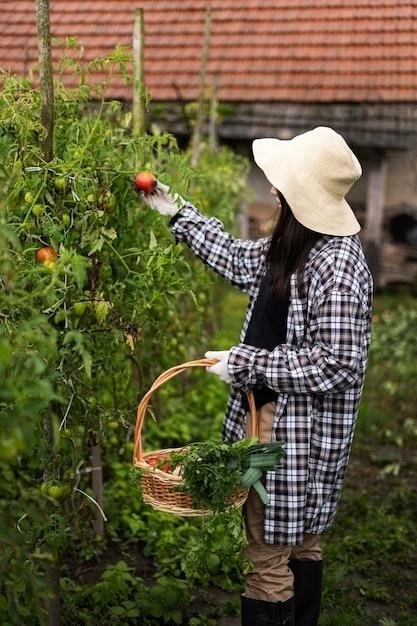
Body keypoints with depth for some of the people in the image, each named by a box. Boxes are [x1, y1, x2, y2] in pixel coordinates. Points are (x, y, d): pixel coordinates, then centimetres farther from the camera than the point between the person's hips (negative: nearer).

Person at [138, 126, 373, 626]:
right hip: (274, 414, 10)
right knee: (300, 544, 24)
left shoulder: (336, 266, -25)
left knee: (268, 554, 2)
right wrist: (176, 213, 22)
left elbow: (334, 364, -26)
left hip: (299, 430, -10)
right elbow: (241, 261, 21)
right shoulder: (294, 245, 4)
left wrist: (246, 363, -20)